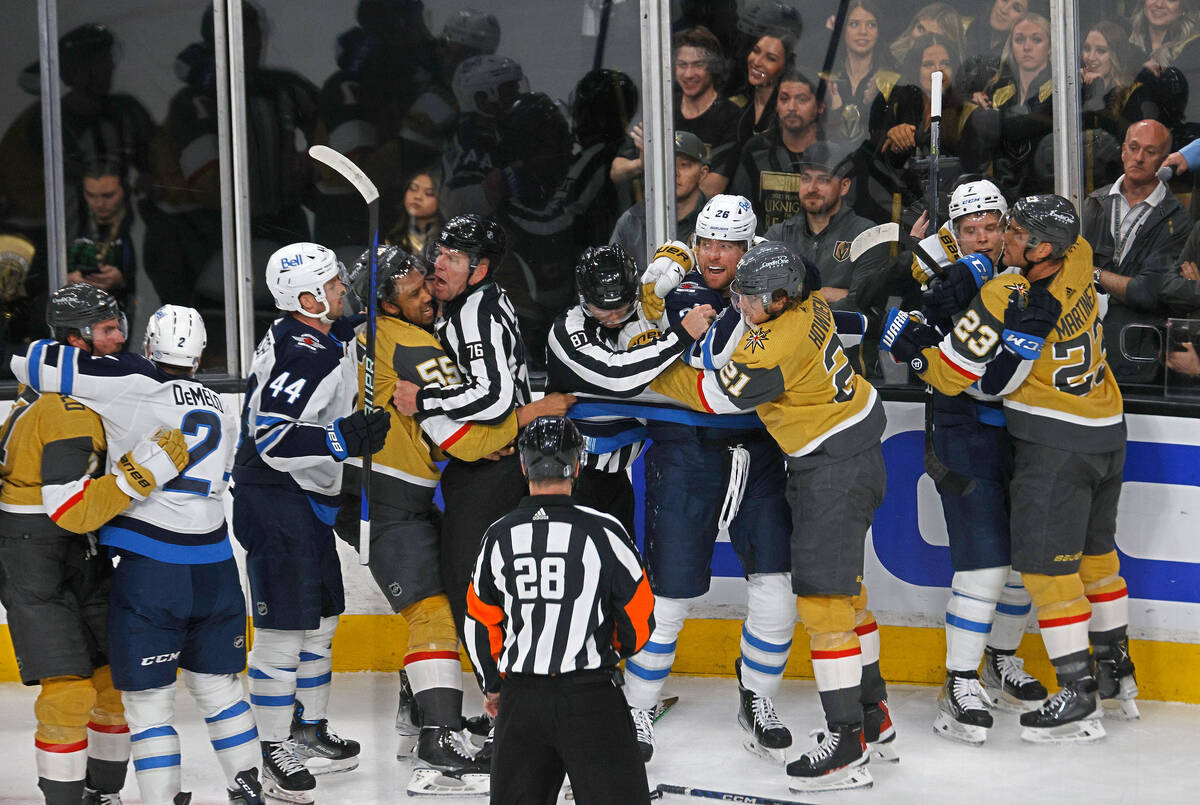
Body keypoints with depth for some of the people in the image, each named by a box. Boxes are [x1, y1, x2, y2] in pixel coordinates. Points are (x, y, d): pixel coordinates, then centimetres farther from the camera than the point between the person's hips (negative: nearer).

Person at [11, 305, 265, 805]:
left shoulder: (139, 384, -8)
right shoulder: (219, 410, 13)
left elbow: (31, 365, -10)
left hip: (150, 571, -6)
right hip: (214, 568, 6)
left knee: (148, 697, 2)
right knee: (217, 683, 19)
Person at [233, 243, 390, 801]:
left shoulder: (323, 336, 9)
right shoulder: (306, 356, -23)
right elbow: (271, 438, -29)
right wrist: (347, 437, -29)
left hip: (307, 498, 11)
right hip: (275, 500, -11)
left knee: (320, 619, 17)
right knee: (283, 625, -7)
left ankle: (309, 732, 29)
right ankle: (276, 754, -1)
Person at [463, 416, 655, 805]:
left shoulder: (499, 536, 1)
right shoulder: (603, 531, -9)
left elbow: (481, 624, 10)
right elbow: (638, 618, -3)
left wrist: (493, 685, 25)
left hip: (520, 699, 3)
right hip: (590, 698, -3)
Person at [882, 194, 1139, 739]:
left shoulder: (1004, 299, -23)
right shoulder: (1077, 262, -4)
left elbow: (950, 375, -15)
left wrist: (911, 344, 2)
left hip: (1054, 445, -8)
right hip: (1107, 433, 8)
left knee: (1047, 563, -2)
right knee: (1094, 552, 22)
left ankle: (1078, 695, -3)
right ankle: (1114, 668, 35)